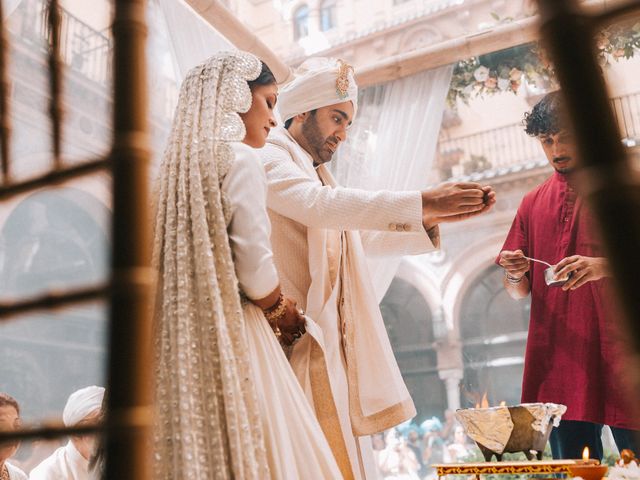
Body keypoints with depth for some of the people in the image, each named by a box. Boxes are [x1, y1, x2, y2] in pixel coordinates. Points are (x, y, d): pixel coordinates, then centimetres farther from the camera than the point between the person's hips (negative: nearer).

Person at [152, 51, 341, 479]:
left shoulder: (180, 162, 15)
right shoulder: (240, 158, -7)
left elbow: (188, 267, 15)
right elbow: (255, 272, -15)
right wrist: (285, 316, 4)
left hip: (185, 339, 8)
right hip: (233, 337, -7)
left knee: (194, 444, 9)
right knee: (252, 445, -2)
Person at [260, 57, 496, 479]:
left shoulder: (318, 175, 24)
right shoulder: (270, 159, -4)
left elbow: (367, 236, 24)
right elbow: (321, 203, -24)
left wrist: (432, 220, 9)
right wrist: (421, 202, -26)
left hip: (332, 341, 9)